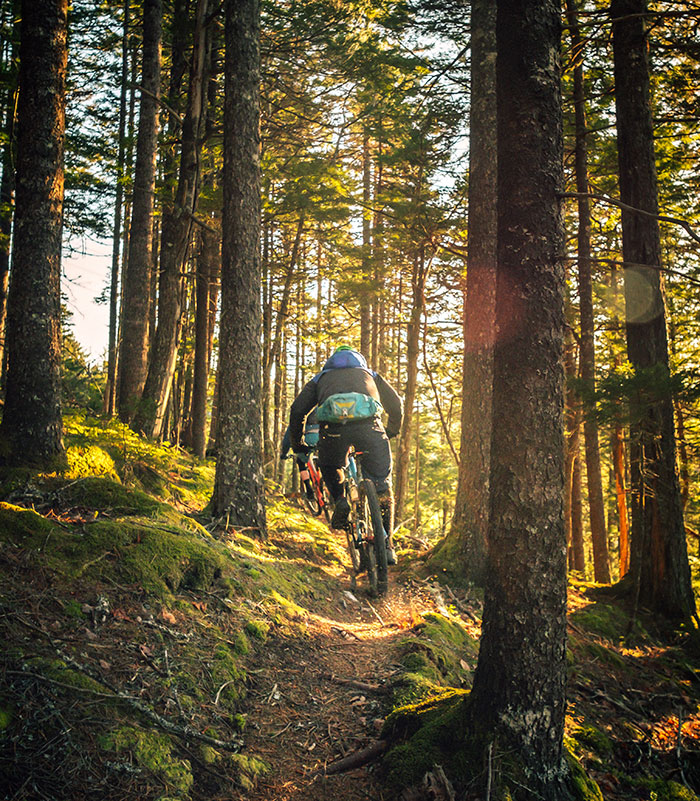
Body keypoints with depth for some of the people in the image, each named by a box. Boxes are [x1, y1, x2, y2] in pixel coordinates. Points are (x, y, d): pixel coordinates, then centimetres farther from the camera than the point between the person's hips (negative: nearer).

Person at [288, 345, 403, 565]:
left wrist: (297, 444, 35)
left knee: (330, 469, 32)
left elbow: (297, 410, 23)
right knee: (382, 488, 13)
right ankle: (386, 544, 13)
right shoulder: (370, 374, 38)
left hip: (333, 427, 0)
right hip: (369, 424, 0)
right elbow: (396, 406, 32)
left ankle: (340, 501, 9)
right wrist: (390, 434, 47)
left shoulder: (320, 378, 35)